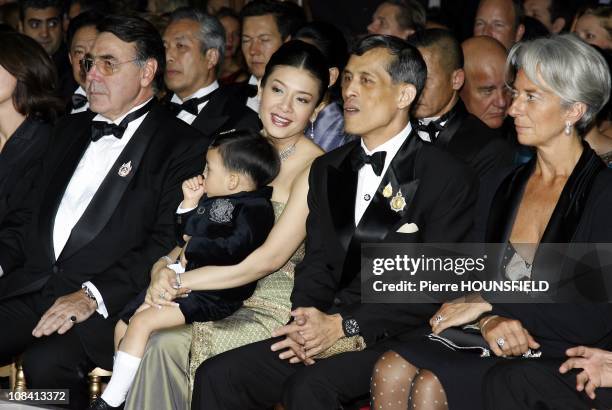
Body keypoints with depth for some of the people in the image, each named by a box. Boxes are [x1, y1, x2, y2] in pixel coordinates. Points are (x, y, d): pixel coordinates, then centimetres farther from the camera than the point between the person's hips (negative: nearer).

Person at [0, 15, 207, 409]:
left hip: (110, 300, -5)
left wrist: (94, 295, -19)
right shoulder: (72, 130, 23)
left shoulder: (184, 147, 1)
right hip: (32, 286, 6)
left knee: (47, 362, -34)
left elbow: (169, 243, -9)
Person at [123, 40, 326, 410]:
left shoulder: (316, 168, -10)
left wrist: (180, 282, -19)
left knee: (167, 345, -28)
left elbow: (269, 258, -17)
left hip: (271, 310, -6)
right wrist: (164, 268, -12)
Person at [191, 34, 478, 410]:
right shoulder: (328, 169, 18)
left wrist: (343, 324, -15)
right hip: (326, 330, 6)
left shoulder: (449, 178, -3)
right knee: (216, 377, -14)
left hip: (395, 337, -6)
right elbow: (317, 262, 15)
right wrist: (306, 319, -7)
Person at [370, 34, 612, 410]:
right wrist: (490, 322, -11)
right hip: (493, 345, 6)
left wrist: (490, 305, -12)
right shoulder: (500, 186, 13)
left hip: (562, 362, -6)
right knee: (392, 371, -20)